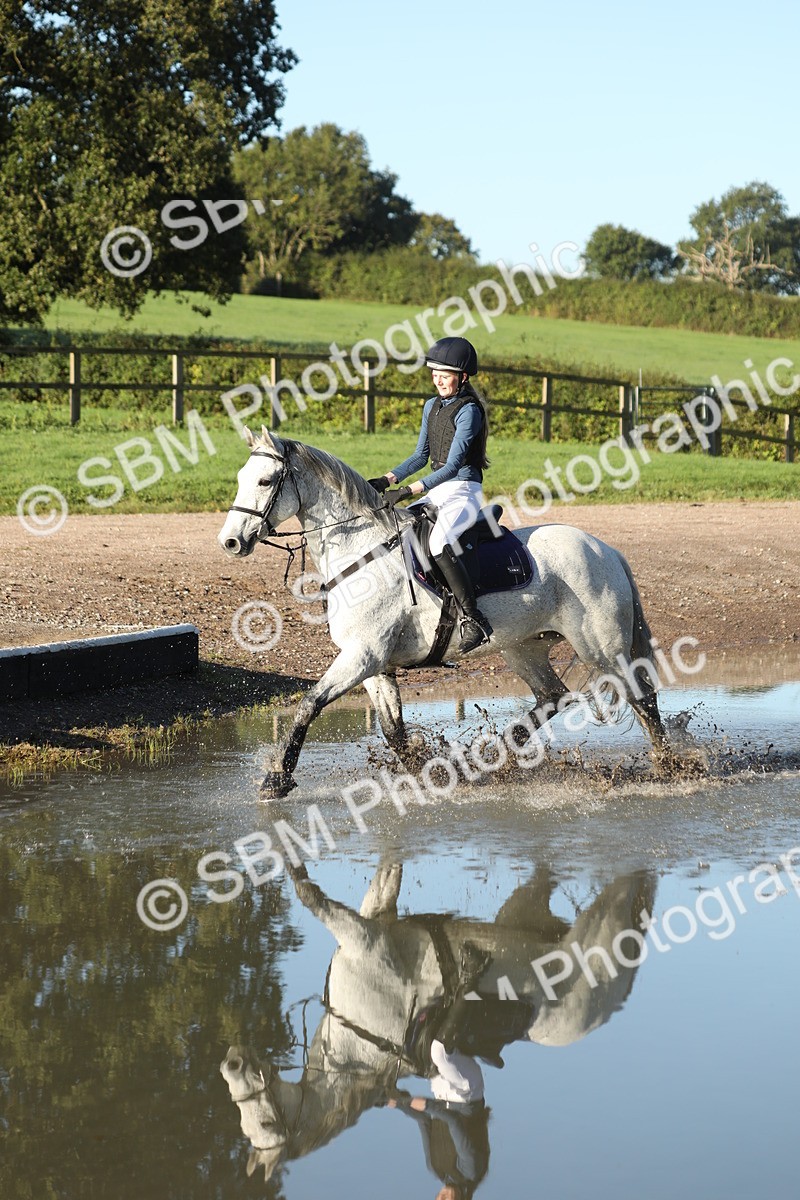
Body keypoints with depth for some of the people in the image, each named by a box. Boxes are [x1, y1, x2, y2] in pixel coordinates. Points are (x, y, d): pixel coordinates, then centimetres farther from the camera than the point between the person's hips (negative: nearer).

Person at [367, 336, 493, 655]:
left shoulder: (468, 411, -14)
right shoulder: (432, 406, 11)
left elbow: (452, 466, -20)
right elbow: (421, 456, 18)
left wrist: (409, 491, -26)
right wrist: (387, 480, 4)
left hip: (463, 493, -9)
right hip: (437, 492, 9)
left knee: (439, 539, -35)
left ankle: (473, 620, -35)